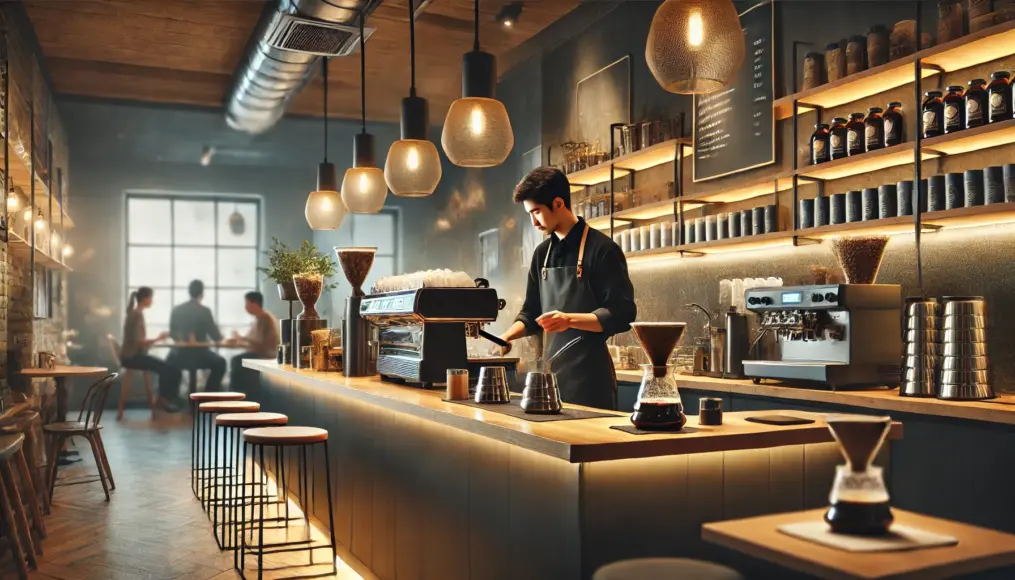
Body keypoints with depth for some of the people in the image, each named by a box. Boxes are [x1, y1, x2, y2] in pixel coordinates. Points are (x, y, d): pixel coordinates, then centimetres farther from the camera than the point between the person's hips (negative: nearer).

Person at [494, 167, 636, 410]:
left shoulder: (601, 249, -7)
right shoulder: (542, 253, 13)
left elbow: (622, 314, -12)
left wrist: (569, 320, -23)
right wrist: (507, 336, 3)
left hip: (589, 373, -6)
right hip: (550, 370, 6)